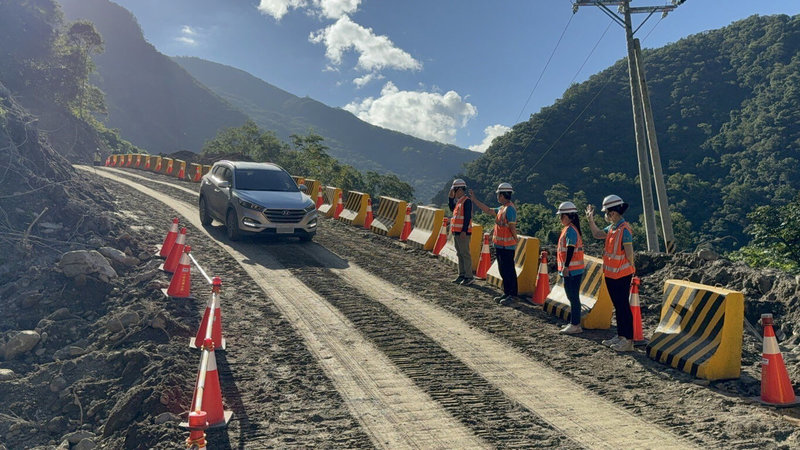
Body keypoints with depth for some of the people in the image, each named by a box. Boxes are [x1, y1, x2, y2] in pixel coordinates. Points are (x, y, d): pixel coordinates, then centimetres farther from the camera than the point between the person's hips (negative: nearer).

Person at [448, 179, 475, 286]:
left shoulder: (467, 201, -13)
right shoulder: (458, 200, 15)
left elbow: (468, 217, -18)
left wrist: (464, 231, -23)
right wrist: (451, 197, 12)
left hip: (463, 233, -10)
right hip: (456, 232, 10)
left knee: (465, 254, -7)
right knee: (459, 254, 14)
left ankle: (469, 277, -3)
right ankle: (461, 275, 22)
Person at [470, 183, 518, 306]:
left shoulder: (510, 209, -16)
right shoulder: (502, 208, 13)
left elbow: (512, 227, -19)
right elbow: (488, 210, 22)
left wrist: (516, 239, -9)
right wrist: (474, 199, 24)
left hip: (507, 246, -10)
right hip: (500, 245, 10)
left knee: (508, 271, -4)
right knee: (503, 270, 14)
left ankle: (511, 295, 3)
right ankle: (506, 293, 22)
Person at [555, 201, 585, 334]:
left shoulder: (570, 230, -16)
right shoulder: (569, 229, 15)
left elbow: (570, 249, -22)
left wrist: (566, 266, -23)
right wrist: (565, 266, 23)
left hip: (571, 270, -10)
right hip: (573, 269, 10)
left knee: (573, 297, -6)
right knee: (573, 297, 15)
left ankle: (575, 325, -1)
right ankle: (575, 323, 23)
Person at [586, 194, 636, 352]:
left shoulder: (624, 230, -19)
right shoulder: (612, 228, 8)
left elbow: (629, 254, -18)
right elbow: (597, 234, 25)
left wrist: (631, 272, -14)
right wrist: (590, 219, 21)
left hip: (621, 276, -9)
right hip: (610, 275, 9)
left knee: (623, 307, -3)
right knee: (618, 306, 17)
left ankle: (628, 341, 5)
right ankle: (620, 336, 28)